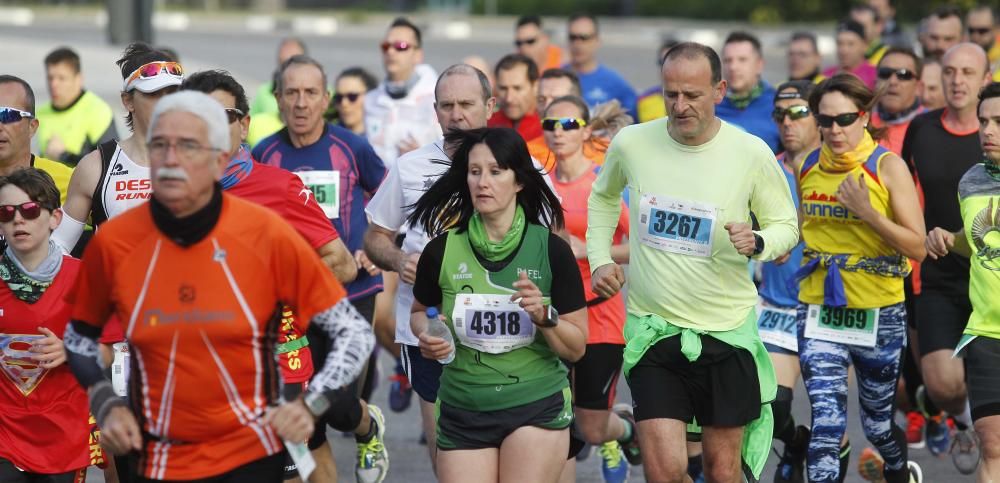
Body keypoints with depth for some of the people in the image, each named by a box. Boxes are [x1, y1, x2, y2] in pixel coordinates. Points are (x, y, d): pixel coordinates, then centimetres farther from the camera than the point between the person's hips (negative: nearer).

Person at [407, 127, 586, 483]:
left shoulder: (551, 250, -6)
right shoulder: (442, 251, -4)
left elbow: (576, 349, -1)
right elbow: (420, 312, 17)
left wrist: (544, 316, -19)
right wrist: (427, 334, -5)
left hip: (536, 407, -2)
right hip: (462, 413, 2)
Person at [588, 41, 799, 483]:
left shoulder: (752, 153, -10)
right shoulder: (630, 144, -5)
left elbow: (786, 225, 3)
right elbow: (603, 197, 17)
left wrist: (757, 243, -19)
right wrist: (600, 259, 5)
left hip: (727, 330, 0)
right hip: (653, 327, 0)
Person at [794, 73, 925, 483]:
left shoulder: (888, 166, -9)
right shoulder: (807, 167, 4)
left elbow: (917, 247, -14)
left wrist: (867, 212, -24)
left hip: (878, 313, -2)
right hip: (819, 310, 2)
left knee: (877, 422, 15)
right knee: (826, 421, -14)